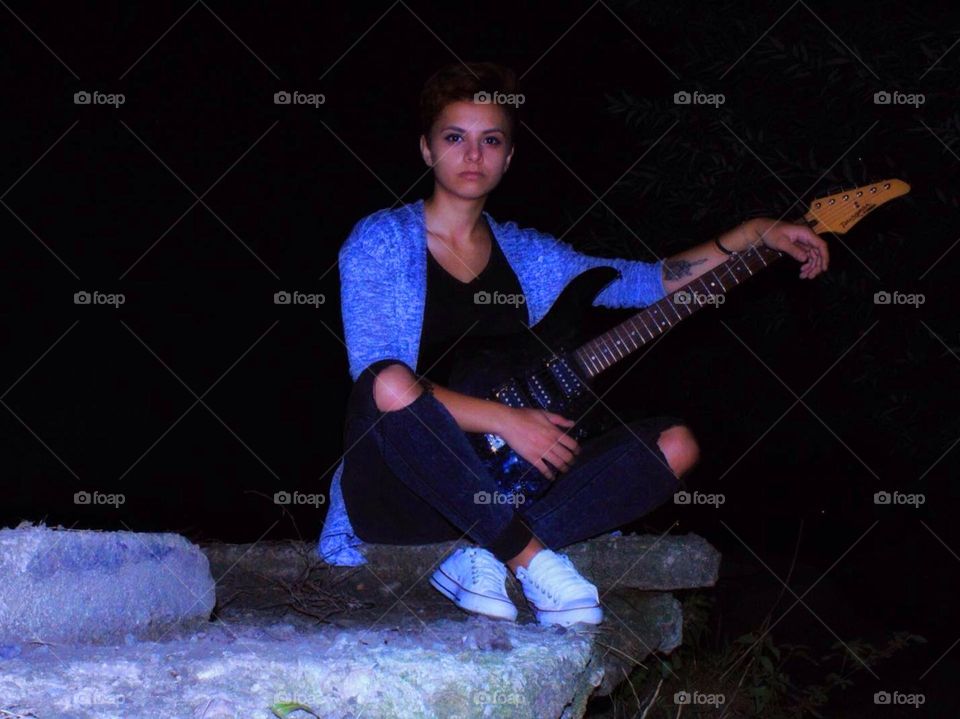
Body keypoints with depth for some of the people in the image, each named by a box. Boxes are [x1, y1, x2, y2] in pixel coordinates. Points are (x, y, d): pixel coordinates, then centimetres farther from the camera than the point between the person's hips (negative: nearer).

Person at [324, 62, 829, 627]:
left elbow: (649, 282, 17)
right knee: (392, 382, -37)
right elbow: (382, 388, -15)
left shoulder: (526, 255, 15)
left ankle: (485, 560, -21)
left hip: (500, 485, 6)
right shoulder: (382, 241, -3)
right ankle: (531, 559, -25)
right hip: (399, 491, -6)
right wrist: (503, 419, -22)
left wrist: (754, 235, 6)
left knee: (675, 445, -8)